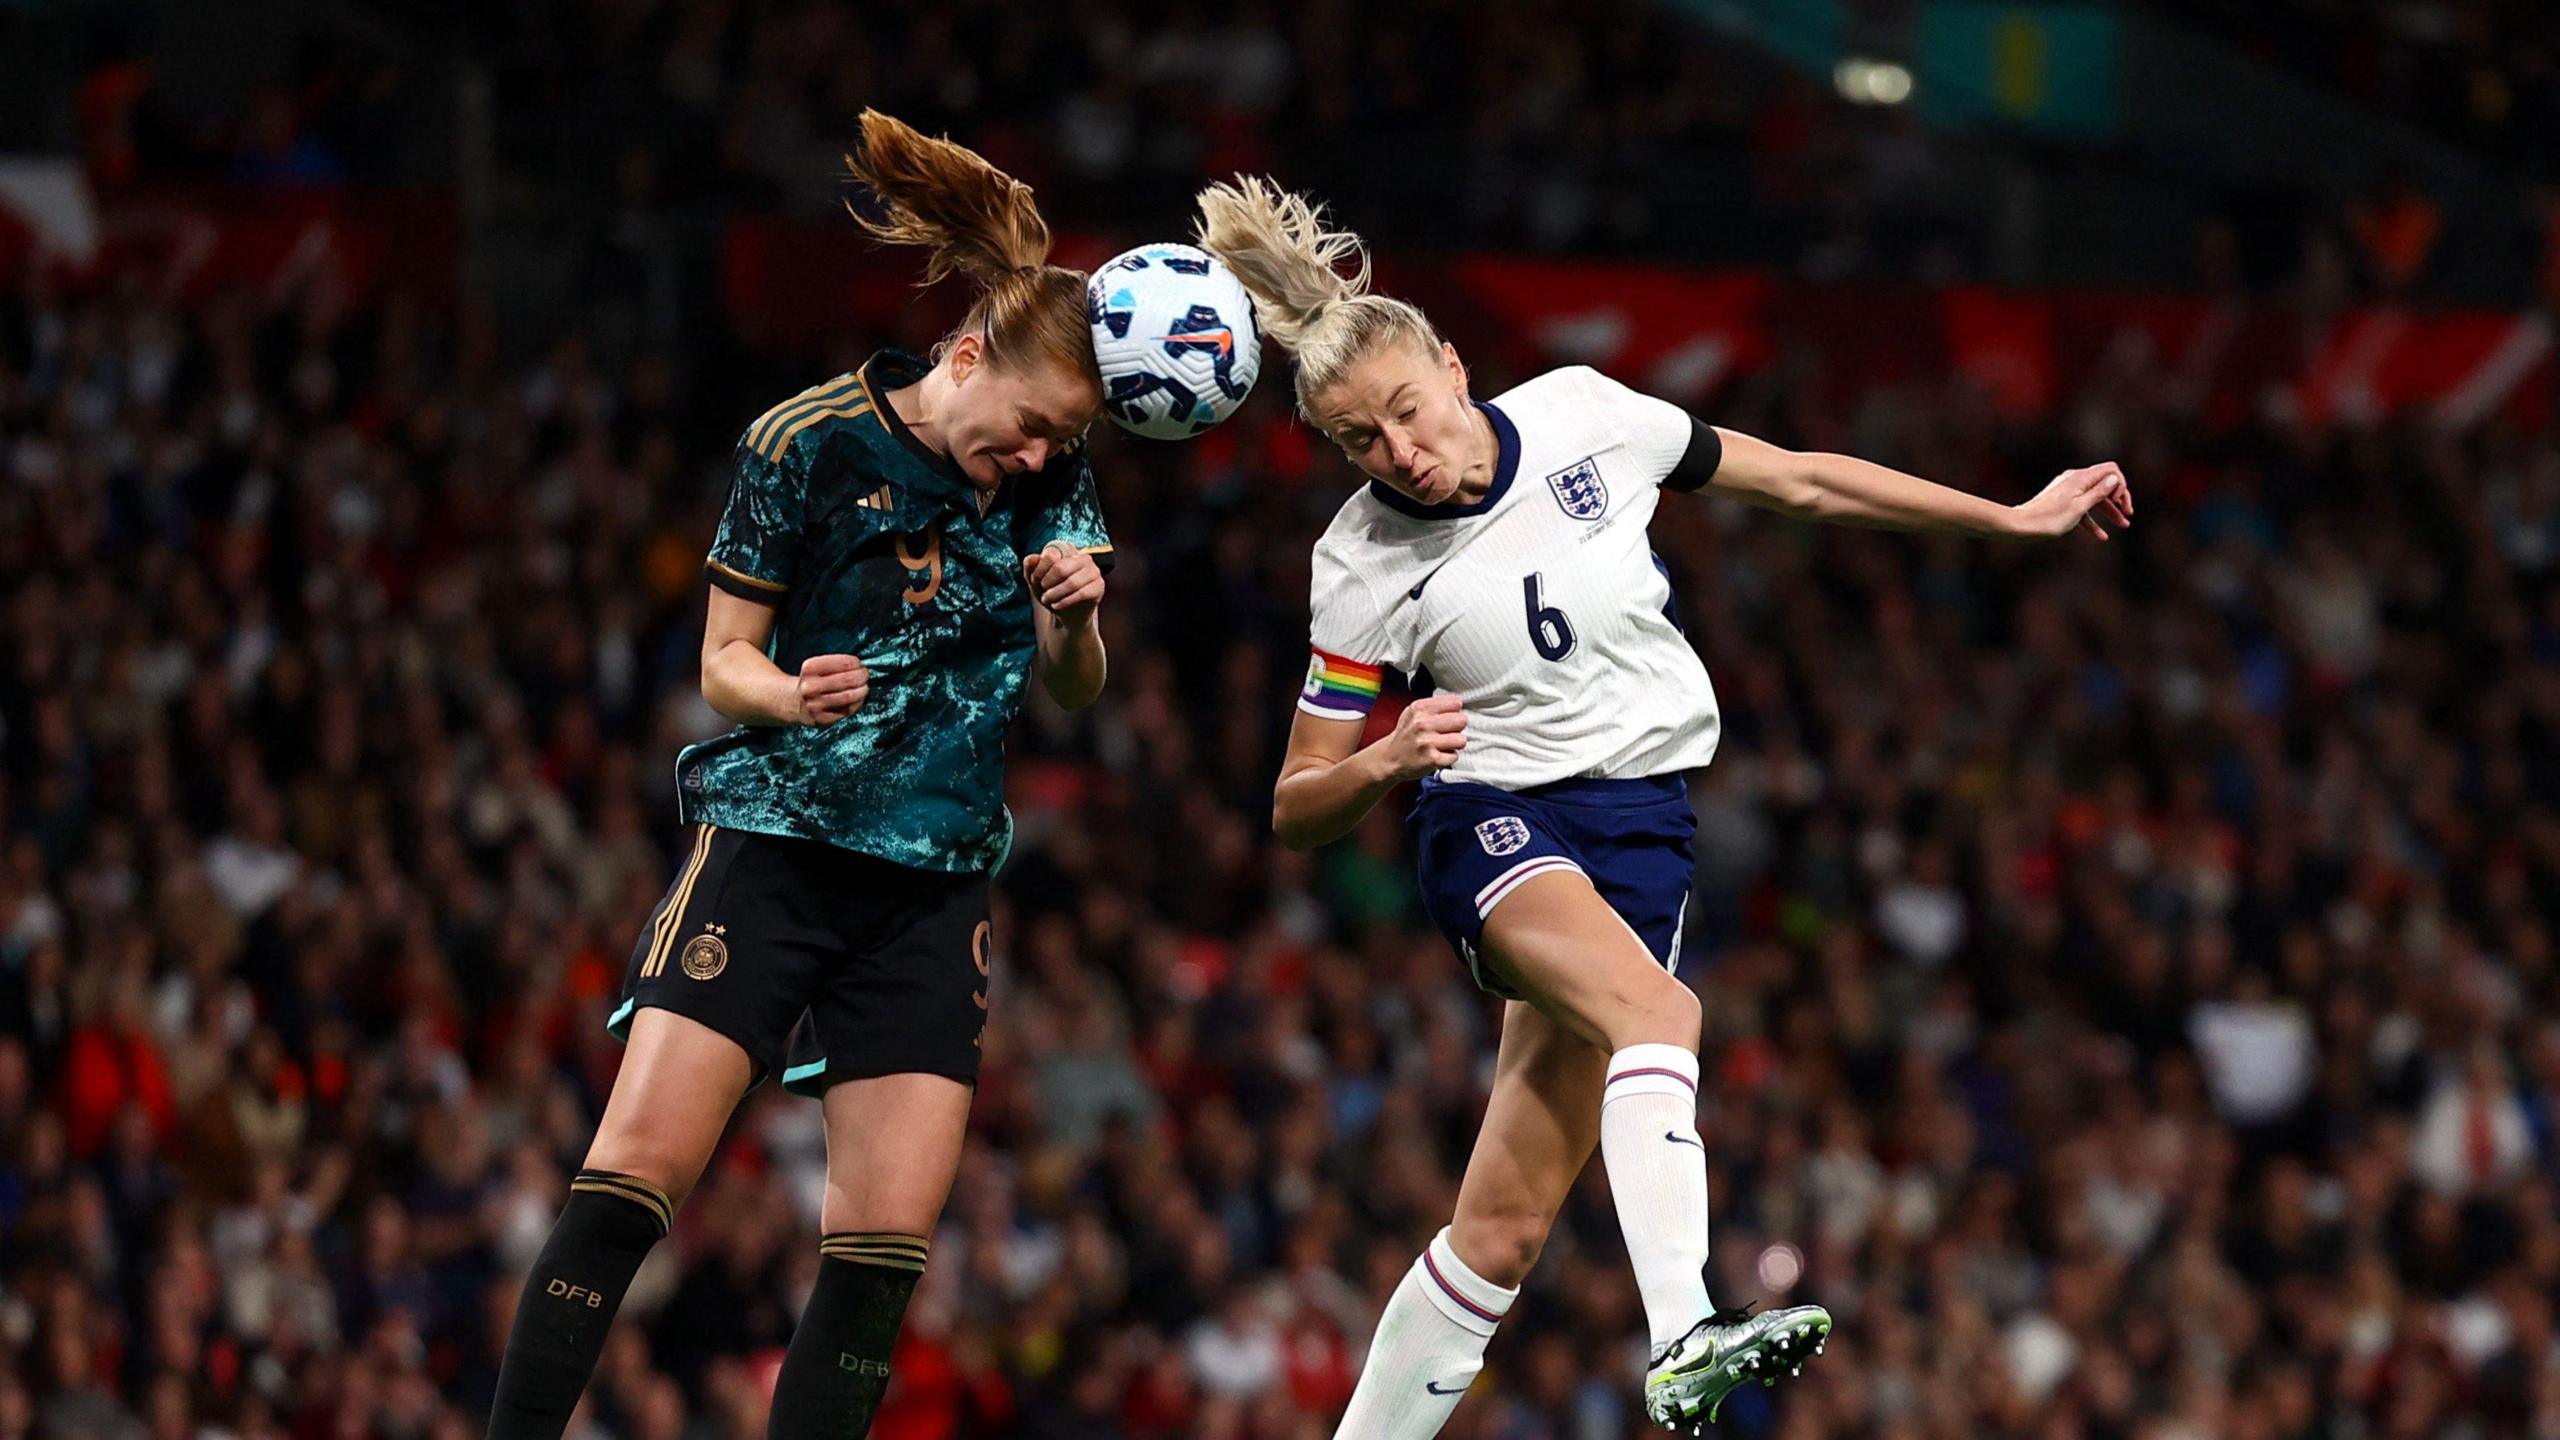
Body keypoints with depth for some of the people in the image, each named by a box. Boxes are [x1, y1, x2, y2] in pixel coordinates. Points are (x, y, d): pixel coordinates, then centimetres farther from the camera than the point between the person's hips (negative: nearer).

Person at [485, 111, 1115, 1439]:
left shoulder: (1053, 479, 2)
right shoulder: (807, 444, -10)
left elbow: (1074, 691, 9)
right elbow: (725, 658, -3)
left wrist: (1073, 622, -13)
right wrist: (793, 694, -25)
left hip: (932, 883, 4)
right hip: (770, 844, -4)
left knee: (886, 1251, -5)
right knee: (631, 1179, -16)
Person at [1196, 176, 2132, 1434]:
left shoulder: (1580, 418, -5)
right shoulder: (1361, 568, -8)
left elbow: (1801, 482, 9)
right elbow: (1296, 813, 0)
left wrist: (2014, 519, 12)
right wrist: (1384, 762, -22)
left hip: (1639, 833, 3)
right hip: (1492, 822, -3)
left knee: (1504, 1229, -4)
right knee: (1656, 1011, -37)